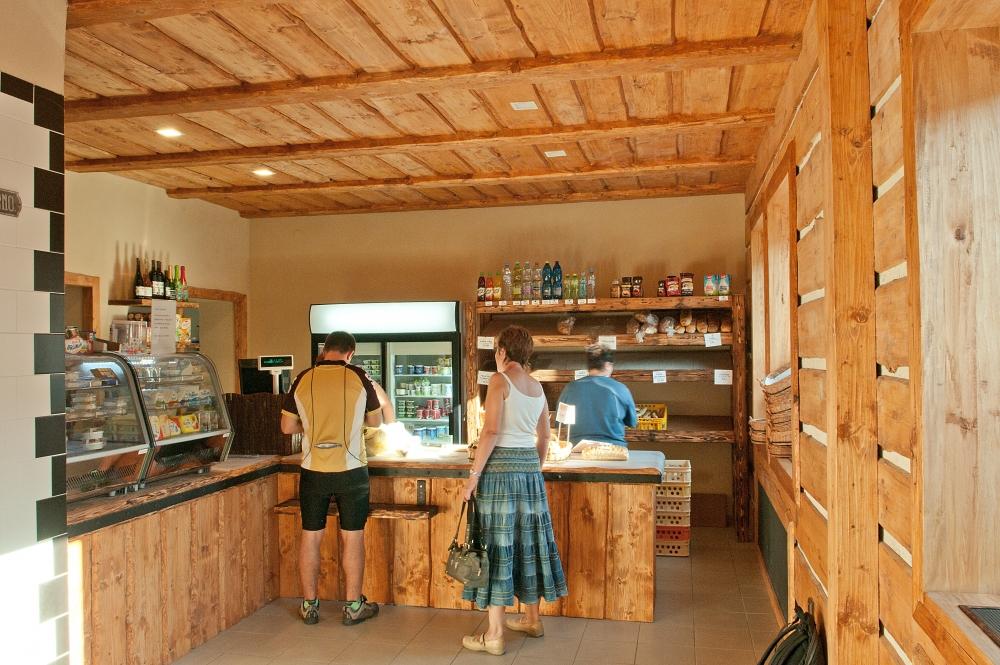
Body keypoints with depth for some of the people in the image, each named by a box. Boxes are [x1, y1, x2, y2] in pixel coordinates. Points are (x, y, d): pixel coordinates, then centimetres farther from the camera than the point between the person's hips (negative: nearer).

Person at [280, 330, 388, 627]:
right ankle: (354, 606, 16)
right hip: (351, 469, -2)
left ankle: (309, 605, 22)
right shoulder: (358, 377, -5)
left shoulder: (303, 379, -1)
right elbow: (376, 421, 6)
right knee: (352, 537, 8)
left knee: (311, 536, 12)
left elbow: (287, 426, 5)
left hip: (313, 471, 2)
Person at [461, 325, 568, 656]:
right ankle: (532, 619, 30)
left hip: (501, 466, -7)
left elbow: (491, 431, -17)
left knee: (498, 543, -2)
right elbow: (544, 436, 17)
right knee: (528, 539, 16)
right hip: (530, 467, 7)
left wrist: (474, 473, -13)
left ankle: (494, 635, 4)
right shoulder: (537, 386, 11)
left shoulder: (499, 380, -10)